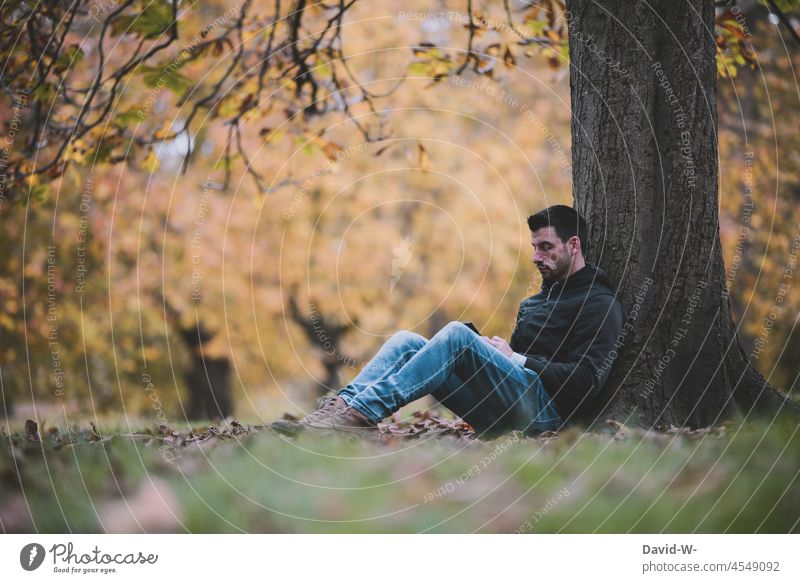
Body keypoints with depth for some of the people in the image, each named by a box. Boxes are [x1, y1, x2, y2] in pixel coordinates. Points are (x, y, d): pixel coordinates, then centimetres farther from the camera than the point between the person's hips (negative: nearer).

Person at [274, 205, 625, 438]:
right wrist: (496, 353, 5)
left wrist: (515, 358, -8)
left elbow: (585, 379, -11)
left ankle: (362, 412, -36)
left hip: (543, 410, -8)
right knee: (407, 341, -7)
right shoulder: (538, 299, 30)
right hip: (501, 414, 8)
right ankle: (343, 404, -30)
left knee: (458, 334, -29)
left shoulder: (600, 304, 1)